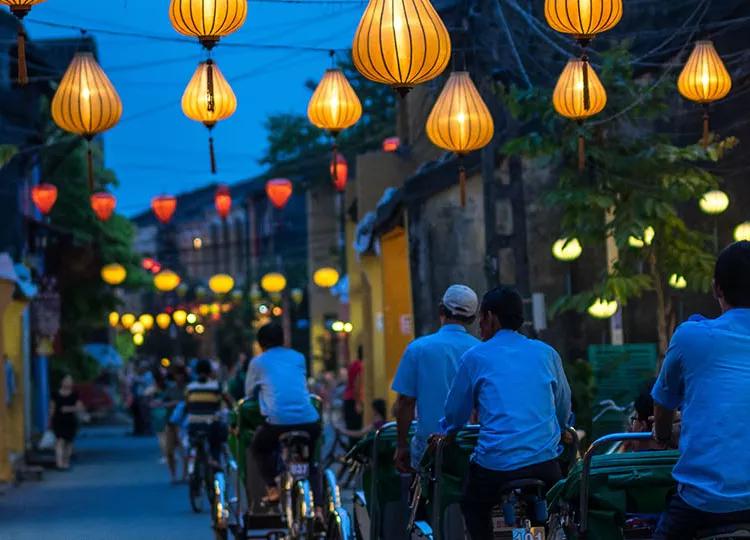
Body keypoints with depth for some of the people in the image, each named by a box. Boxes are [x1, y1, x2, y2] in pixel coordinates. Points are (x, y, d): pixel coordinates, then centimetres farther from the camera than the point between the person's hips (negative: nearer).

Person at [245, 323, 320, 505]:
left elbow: (249, 393, 25)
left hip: (277, 420, -3)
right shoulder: (298, 358, 21)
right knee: (309, 461, 26)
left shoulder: (258, 362, 13)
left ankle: (272, 489, 10)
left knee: (259, 448, 28)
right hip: (309, 420, 3)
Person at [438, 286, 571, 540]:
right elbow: (564, 411, 20)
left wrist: (444, 435, 35)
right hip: (544, 464, 2)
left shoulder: (475, 357, 4)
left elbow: (455, 414, 14)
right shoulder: (547, 354, 11)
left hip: (494, 464, -2)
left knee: (474, 509, 24)